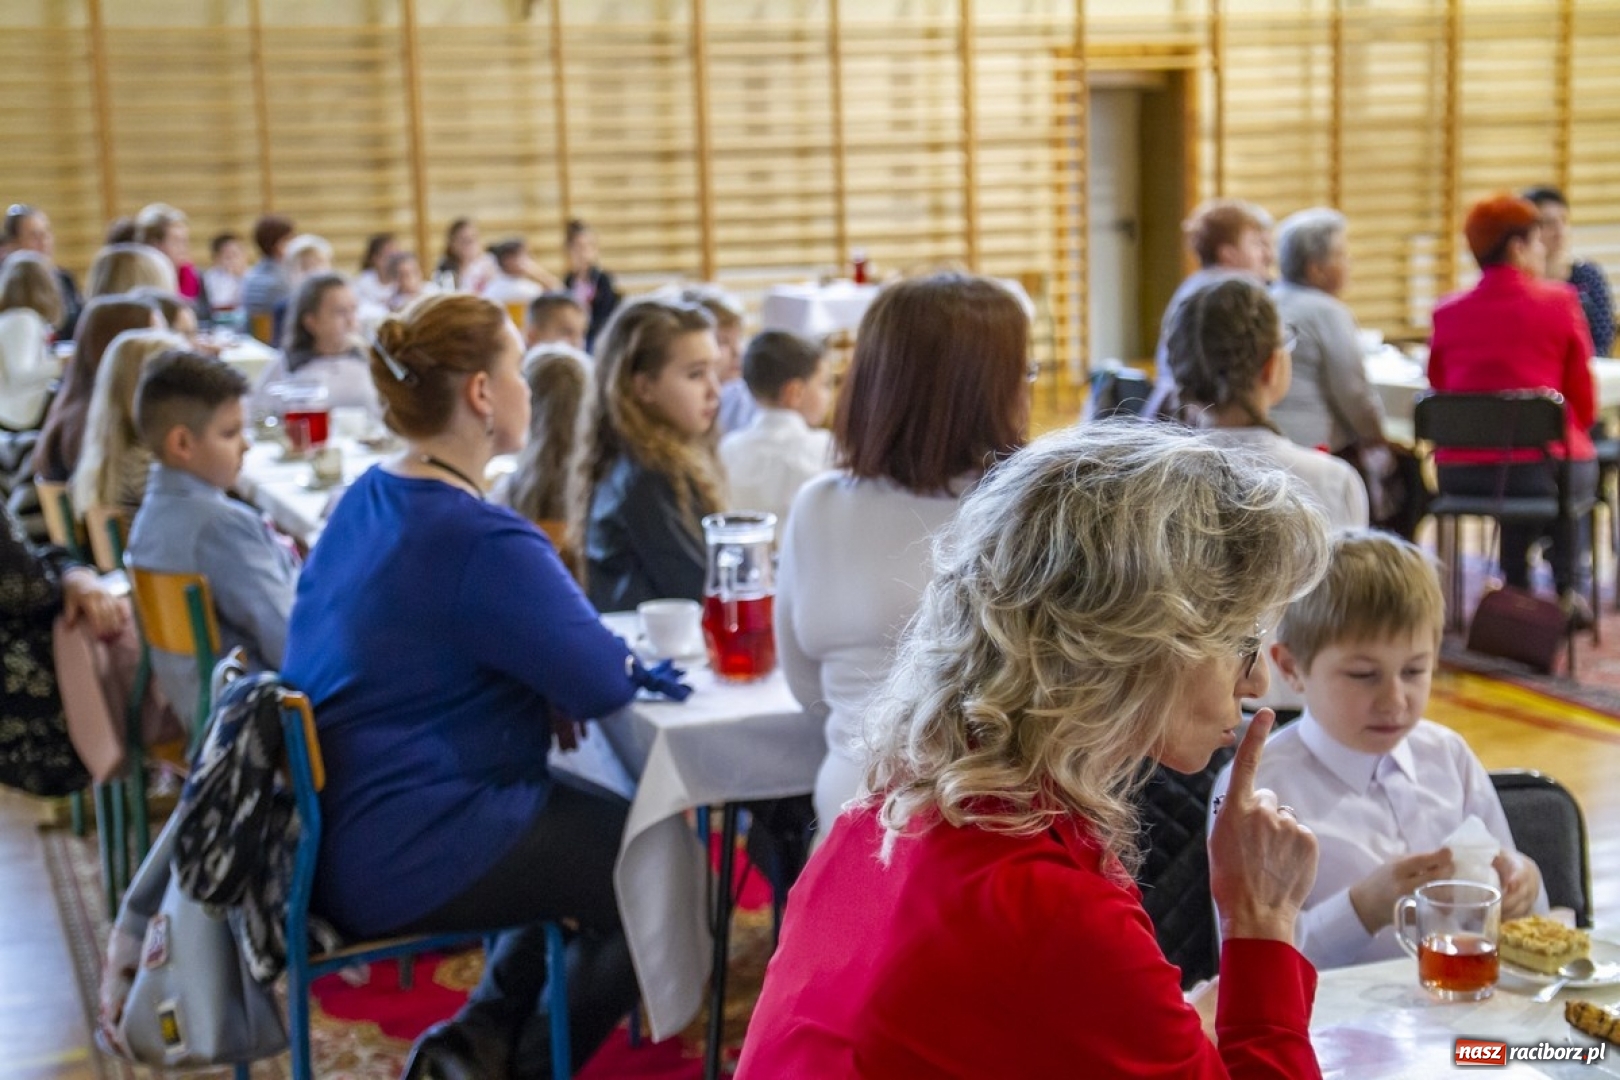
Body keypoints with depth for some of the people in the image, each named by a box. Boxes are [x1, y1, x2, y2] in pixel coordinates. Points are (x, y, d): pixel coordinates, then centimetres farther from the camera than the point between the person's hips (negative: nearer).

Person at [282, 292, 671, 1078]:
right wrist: (635, 665, 3)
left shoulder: (365, 501, 7)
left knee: (600, 828, 23)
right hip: (400, 861, -10)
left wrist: (563, 680, 1)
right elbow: (604, 682, -20)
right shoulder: (484, 542, -23)